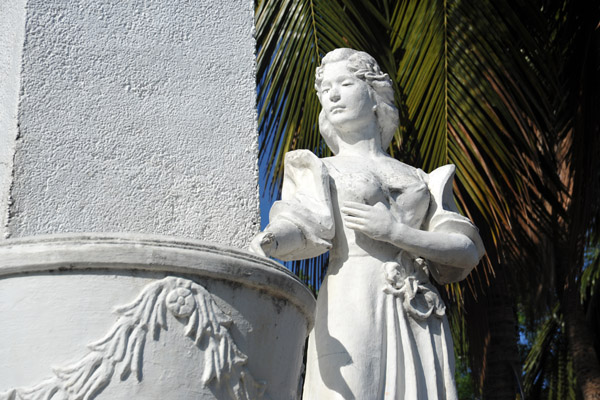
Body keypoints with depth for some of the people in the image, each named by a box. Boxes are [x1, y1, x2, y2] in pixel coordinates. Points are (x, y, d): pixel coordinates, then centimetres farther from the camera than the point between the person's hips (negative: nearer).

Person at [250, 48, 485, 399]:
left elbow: (468, 252, 9)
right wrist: (266, 242, -27)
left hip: (420, 322, 3)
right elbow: (302, 225, -4)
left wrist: (396, 231, -5)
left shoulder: (422, 180, 21)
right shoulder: (320, 170, 17)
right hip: (354, 315, -2)